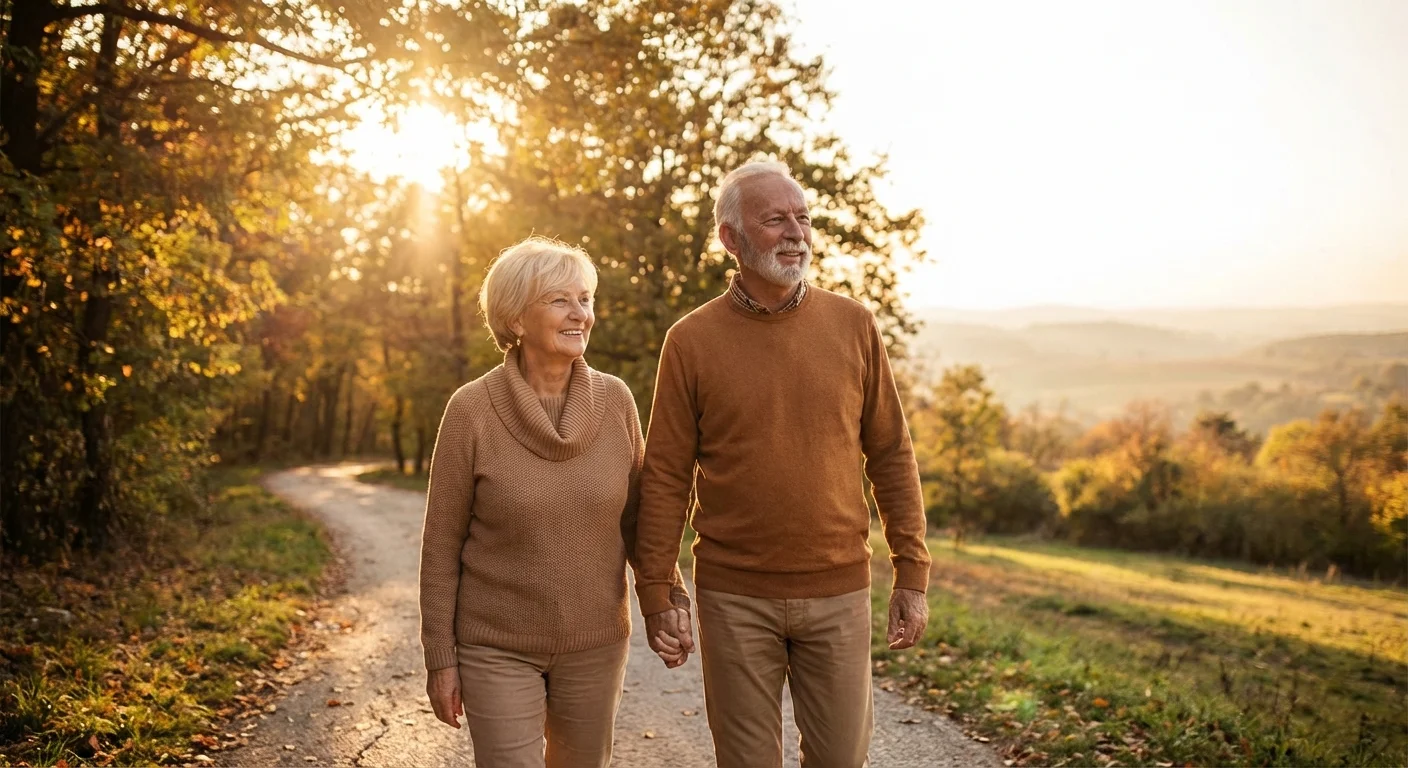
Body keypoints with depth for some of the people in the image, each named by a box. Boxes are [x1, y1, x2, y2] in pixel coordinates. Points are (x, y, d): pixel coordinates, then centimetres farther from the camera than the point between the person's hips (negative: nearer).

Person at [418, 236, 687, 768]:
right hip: (498, 649, -3)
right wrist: (440, 658, -5)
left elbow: (635, 516, 6)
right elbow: (442, 544, -6)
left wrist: (668, 599, -6)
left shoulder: (615, 400, -5)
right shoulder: (472, 410, -12)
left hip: (595, 644, 3)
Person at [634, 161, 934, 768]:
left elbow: (890, 454, 4)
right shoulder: (691, 341, -4)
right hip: (734, 598, -1)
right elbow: (665, 477, -2)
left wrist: (911, 574, 1)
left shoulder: (853, 326, 1)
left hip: (839, 590, 1)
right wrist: (656, 595, -3)